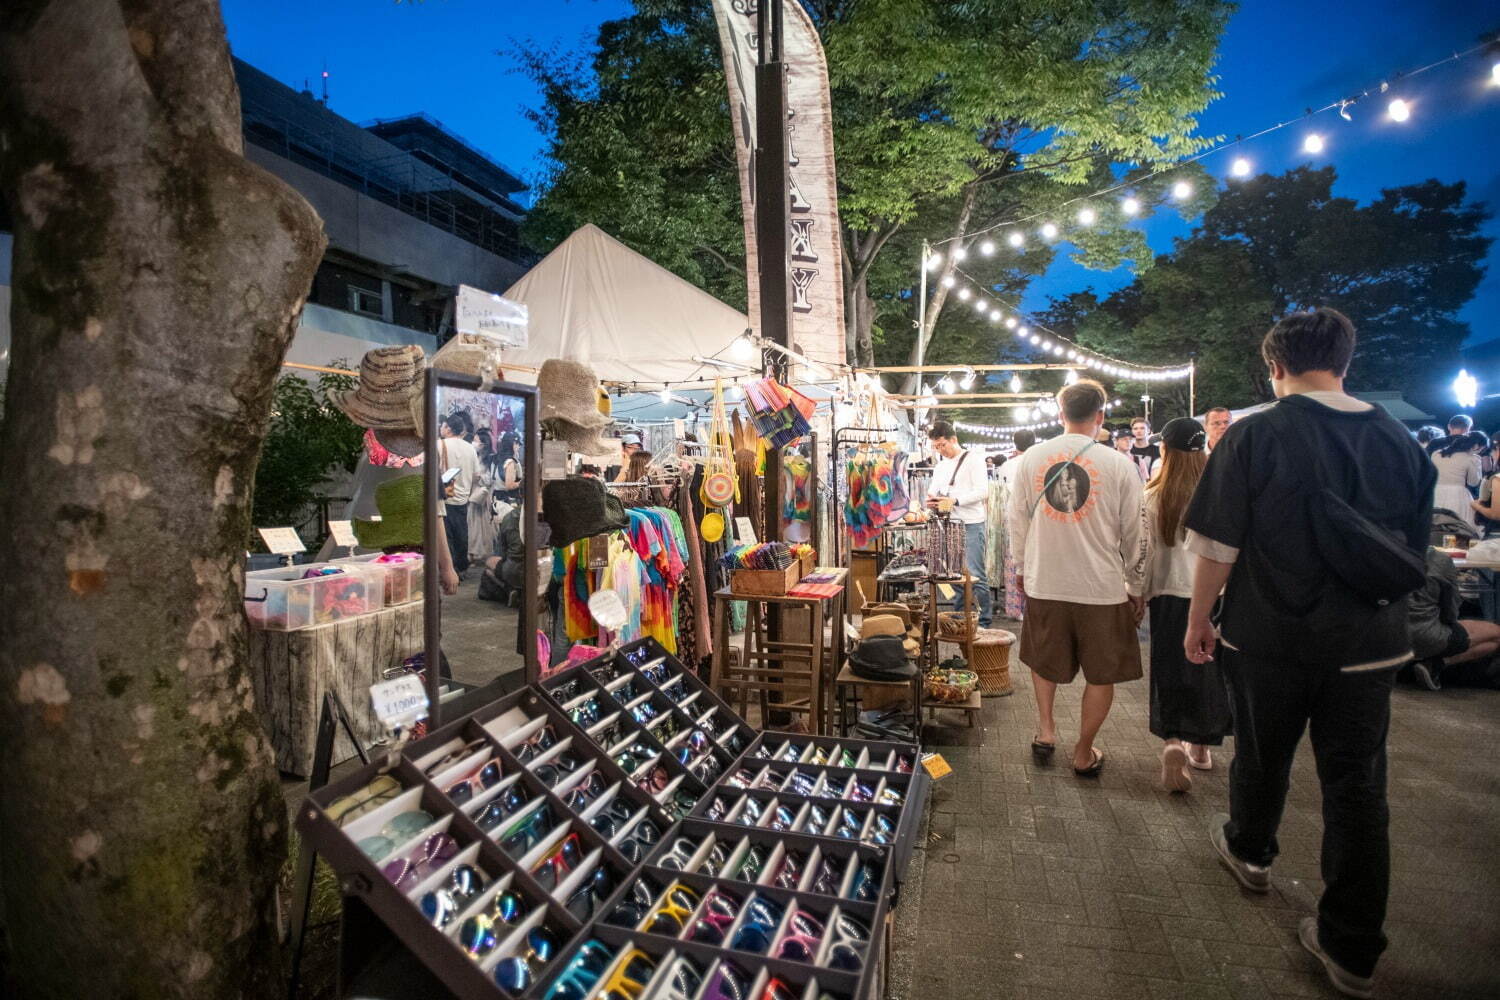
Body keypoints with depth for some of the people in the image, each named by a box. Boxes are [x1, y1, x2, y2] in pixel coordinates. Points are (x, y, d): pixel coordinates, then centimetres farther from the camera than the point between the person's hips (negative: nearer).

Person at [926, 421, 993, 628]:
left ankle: (985, 621, 2)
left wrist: (954, 500, -24)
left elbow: (983, 491, -14)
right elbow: (933, 490, 22)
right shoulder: (940, 465, 16)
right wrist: (932, 500, -2)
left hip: (970, 525, -7)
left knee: (975, 574, -6)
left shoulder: (972, 461, -5)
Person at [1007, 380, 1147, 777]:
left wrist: (1022, 567, 19)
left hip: (1044, 583, 2)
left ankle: (1045, 728, 28)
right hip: (1102, 586, -2)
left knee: (1043, 660, 26)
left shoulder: (1031, 458, -3)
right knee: (1101, 675, 15)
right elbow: (1133, 533, -2)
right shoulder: (1119, 464, -9)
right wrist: (1135, 587, 11)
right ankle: (1084, 753, 25)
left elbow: (1018, 520, 5)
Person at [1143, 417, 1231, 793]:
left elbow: (1147, 550, -5)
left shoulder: (1154, 495, -8)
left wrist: (1141, 593, 6)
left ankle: (1173, 742, -10)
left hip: (1170, 594, -1)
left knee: (1171, 672, 8)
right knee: (1208, 671, 16)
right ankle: (1201, 746, 29)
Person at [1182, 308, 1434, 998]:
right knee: (1357, 784, 10)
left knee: (1263, 755, 19)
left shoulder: (1254, 436, -13)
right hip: (1370, 643, 3)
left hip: (1271, 636, -3)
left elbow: (1218, 547, -13)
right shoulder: (1400, 441, 2)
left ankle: (1249, 852, 45)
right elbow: (1413, 551, 12)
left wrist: (1198, 620, 0)